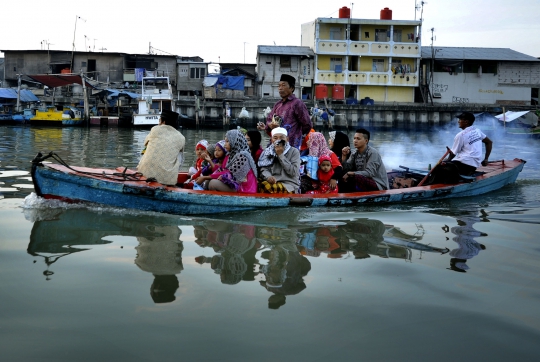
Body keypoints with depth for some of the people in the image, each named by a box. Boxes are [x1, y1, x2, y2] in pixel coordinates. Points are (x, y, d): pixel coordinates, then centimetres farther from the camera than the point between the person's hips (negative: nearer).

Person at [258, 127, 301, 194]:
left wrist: (280, 155, -6)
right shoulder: (268, 152, 17)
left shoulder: (294, 151, 6)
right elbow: (264, 169, 8)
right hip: (273, 182, 3)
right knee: (263, 186, -34)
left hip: (289, 184, -3)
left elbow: (293, 172, -6)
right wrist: (268, 176, -16)